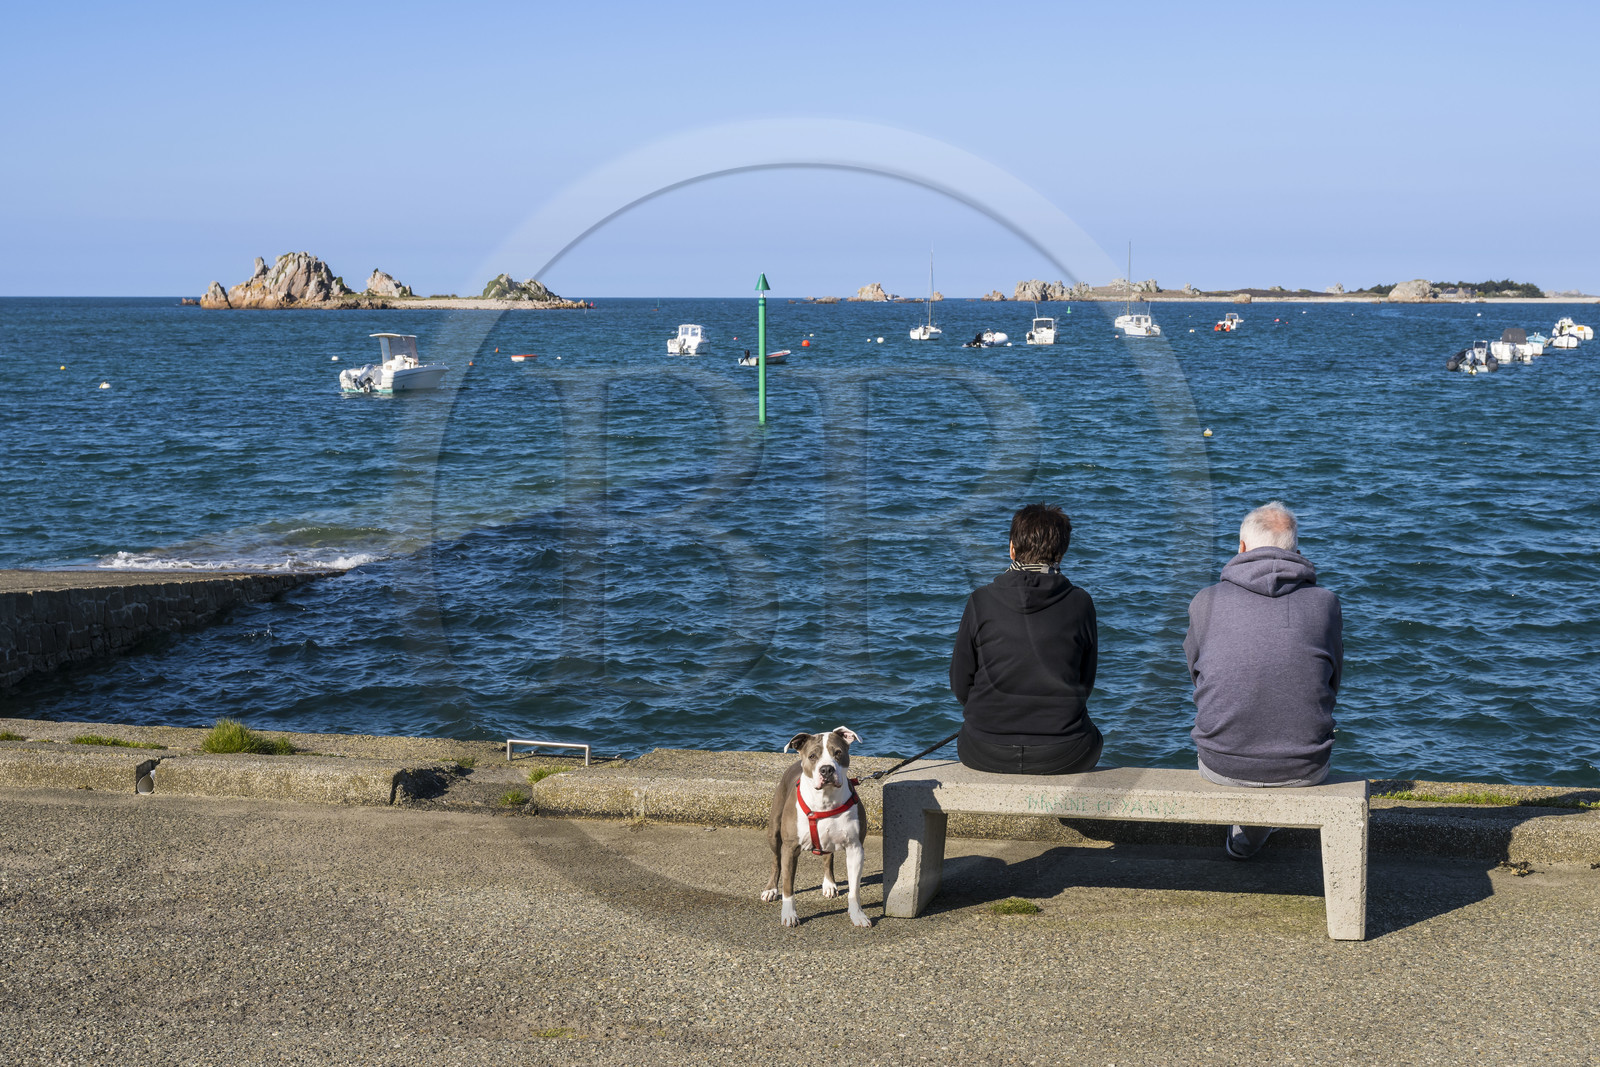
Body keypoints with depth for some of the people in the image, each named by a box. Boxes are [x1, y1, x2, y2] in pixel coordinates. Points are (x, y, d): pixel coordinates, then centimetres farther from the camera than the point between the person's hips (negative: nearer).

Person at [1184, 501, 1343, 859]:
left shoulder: (1207, 601, -5)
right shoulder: (1324, 602, -4)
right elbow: (1332, 683, 8)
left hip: (1221, 765, 0)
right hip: (1304, 768, 0)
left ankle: (1243, 838, 54)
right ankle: (1246, 839, 50)